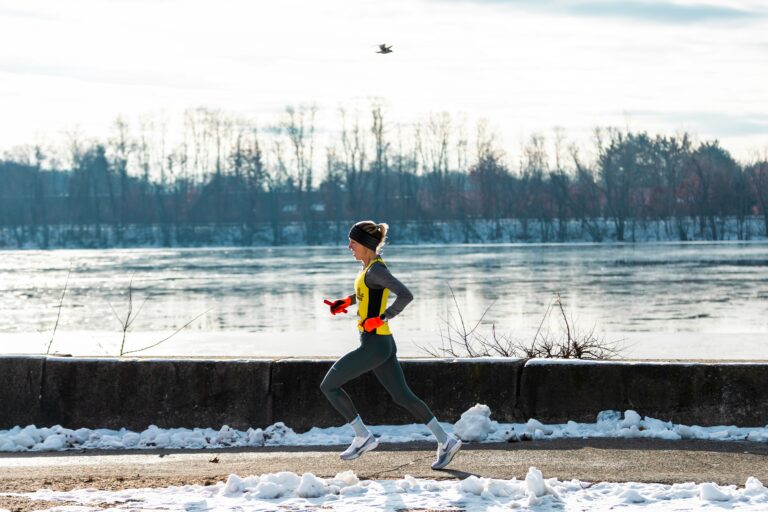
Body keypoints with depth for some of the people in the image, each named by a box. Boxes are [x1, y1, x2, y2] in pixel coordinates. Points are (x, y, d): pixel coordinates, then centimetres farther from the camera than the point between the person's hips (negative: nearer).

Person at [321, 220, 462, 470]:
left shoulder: (376, 269, -17)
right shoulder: (370, 265, 11)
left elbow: (405, 295, -28)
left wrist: (381, 318, -23)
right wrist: (345, 302, 17)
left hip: (373, 345, -10)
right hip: (383, 344, 10)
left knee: (329, 385, 1)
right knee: (403, 396, 11)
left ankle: (363, 436, 5)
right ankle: (445, 441, 9)